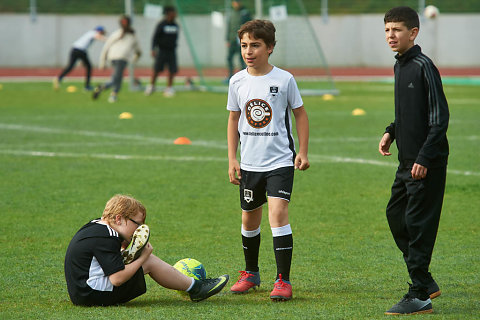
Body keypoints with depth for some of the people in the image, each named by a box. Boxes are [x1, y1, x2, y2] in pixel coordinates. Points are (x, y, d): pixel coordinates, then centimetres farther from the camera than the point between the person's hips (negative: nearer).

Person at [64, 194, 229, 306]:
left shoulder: (96, 225, 10)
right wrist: (142, 258, -13)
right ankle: (195, 288, 8)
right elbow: (117, 279, -26)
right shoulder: (106, 239, -21)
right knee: (150, 262, -6)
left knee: (147, 258, 16)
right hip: (93, 296, -11)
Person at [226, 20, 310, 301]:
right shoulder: (238, 82, 2)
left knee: (278, 212, -18)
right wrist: (232, 159, 7)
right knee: (250, 217, 13)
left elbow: (300, 114, 3)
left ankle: (283, 280, -15)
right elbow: (234, 120, 12)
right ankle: (251, 273, 33)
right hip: (250, 162, 4)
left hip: (280, 161, -4)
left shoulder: (284, 79, -7)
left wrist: (303, 152, -2)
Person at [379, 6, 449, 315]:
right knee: (395, 215, 12)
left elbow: (440, 117, -17)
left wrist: (424, 158, -19)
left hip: (428, 163, -9)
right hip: (408, 161, 9)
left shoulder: (424, 67, -15)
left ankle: (420, 296, -2)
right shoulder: (400, 66, 12)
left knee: (418, 223, -7)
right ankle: (426, 282, 22)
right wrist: (391, 132, 11)